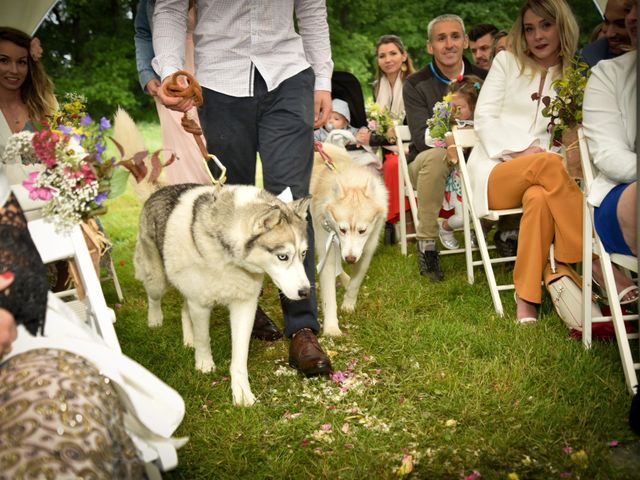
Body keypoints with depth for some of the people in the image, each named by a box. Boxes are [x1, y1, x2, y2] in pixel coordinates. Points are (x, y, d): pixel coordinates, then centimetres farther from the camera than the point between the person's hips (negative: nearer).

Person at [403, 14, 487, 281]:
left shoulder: (482, 78, 5)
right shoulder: (416, 85, -3)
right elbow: (421, 136, -13)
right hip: (428, 162, -2)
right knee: (436, 156, -37)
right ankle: (426, 244, -26)